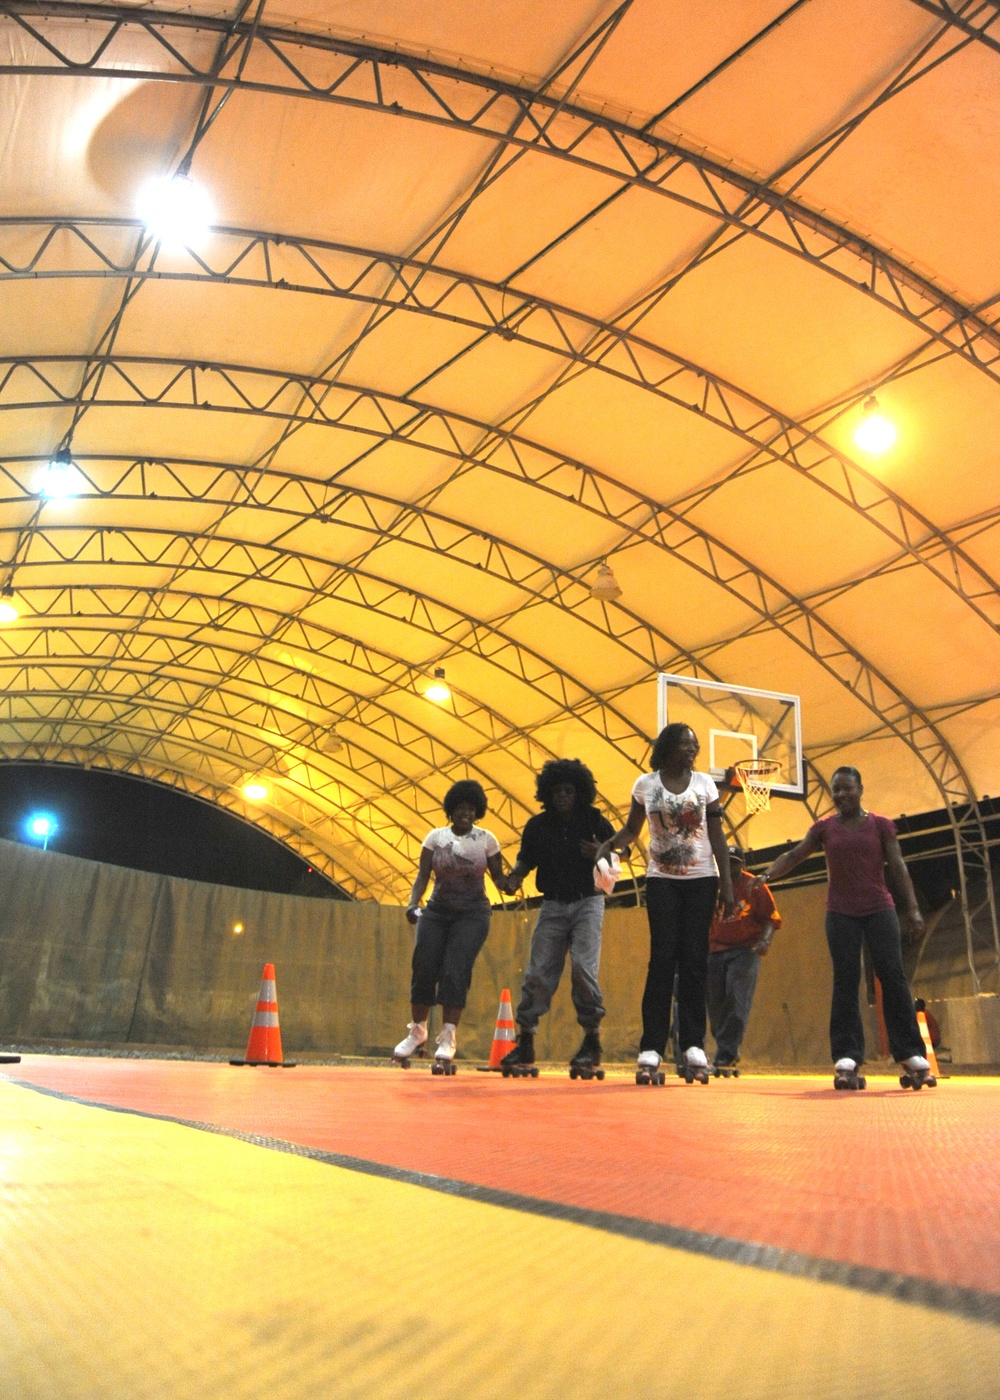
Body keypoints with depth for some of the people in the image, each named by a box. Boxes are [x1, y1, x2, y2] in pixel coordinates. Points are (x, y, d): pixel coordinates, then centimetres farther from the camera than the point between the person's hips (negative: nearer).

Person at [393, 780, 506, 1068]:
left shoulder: (486, 839, -1)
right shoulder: (436, 836, 1)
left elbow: (498, 876, 1)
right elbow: (422, 875, -3)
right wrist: (413, 903, -18)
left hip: (472, 914, -2)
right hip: (436, 911, 2)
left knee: (455, 970, -15)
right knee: (424, 969, -3)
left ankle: (448, 1038, -6)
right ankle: (417, 1032, 18)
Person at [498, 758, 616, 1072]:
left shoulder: (593, 821, -3)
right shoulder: (537, 826, 1)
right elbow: (525, 859, 11)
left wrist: (600, 854, -19)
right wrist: (515, 876, -10)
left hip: (587, 902, -2)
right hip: (553, 905, 3)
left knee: (583, 967, -14)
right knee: (538, 972, 0)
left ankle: (592, 1041, -2)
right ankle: (525, 1041, 9)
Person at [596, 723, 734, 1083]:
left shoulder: (704, 783, 2)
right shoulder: (645, 784, 0)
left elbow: (717, 837, 3)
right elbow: (632, 828, 7)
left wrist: (727, 885, -2)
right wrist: (611, 843, -15)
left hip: (701, 880, 1)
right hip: (662, 880, -1)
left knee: (694, 961, 0)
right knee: (662, 959, -5)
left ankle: (694, 1047, 4)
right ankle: (651, 1049, -3)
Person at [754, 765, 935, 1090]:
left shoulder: (880, 825, 4)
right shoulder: (824, 828, 7)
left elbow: (898, 868, 1)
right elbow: (793, 856, 3)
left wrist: (912, 909, -6)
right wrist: (766, 875, -13)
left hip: (879, 909, -1)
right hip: (841, 913, 1)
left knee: (892, 974, -10)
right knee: (845, 980, -5)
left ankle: (911, 1056, -5)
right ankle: (847, 1060, -8)